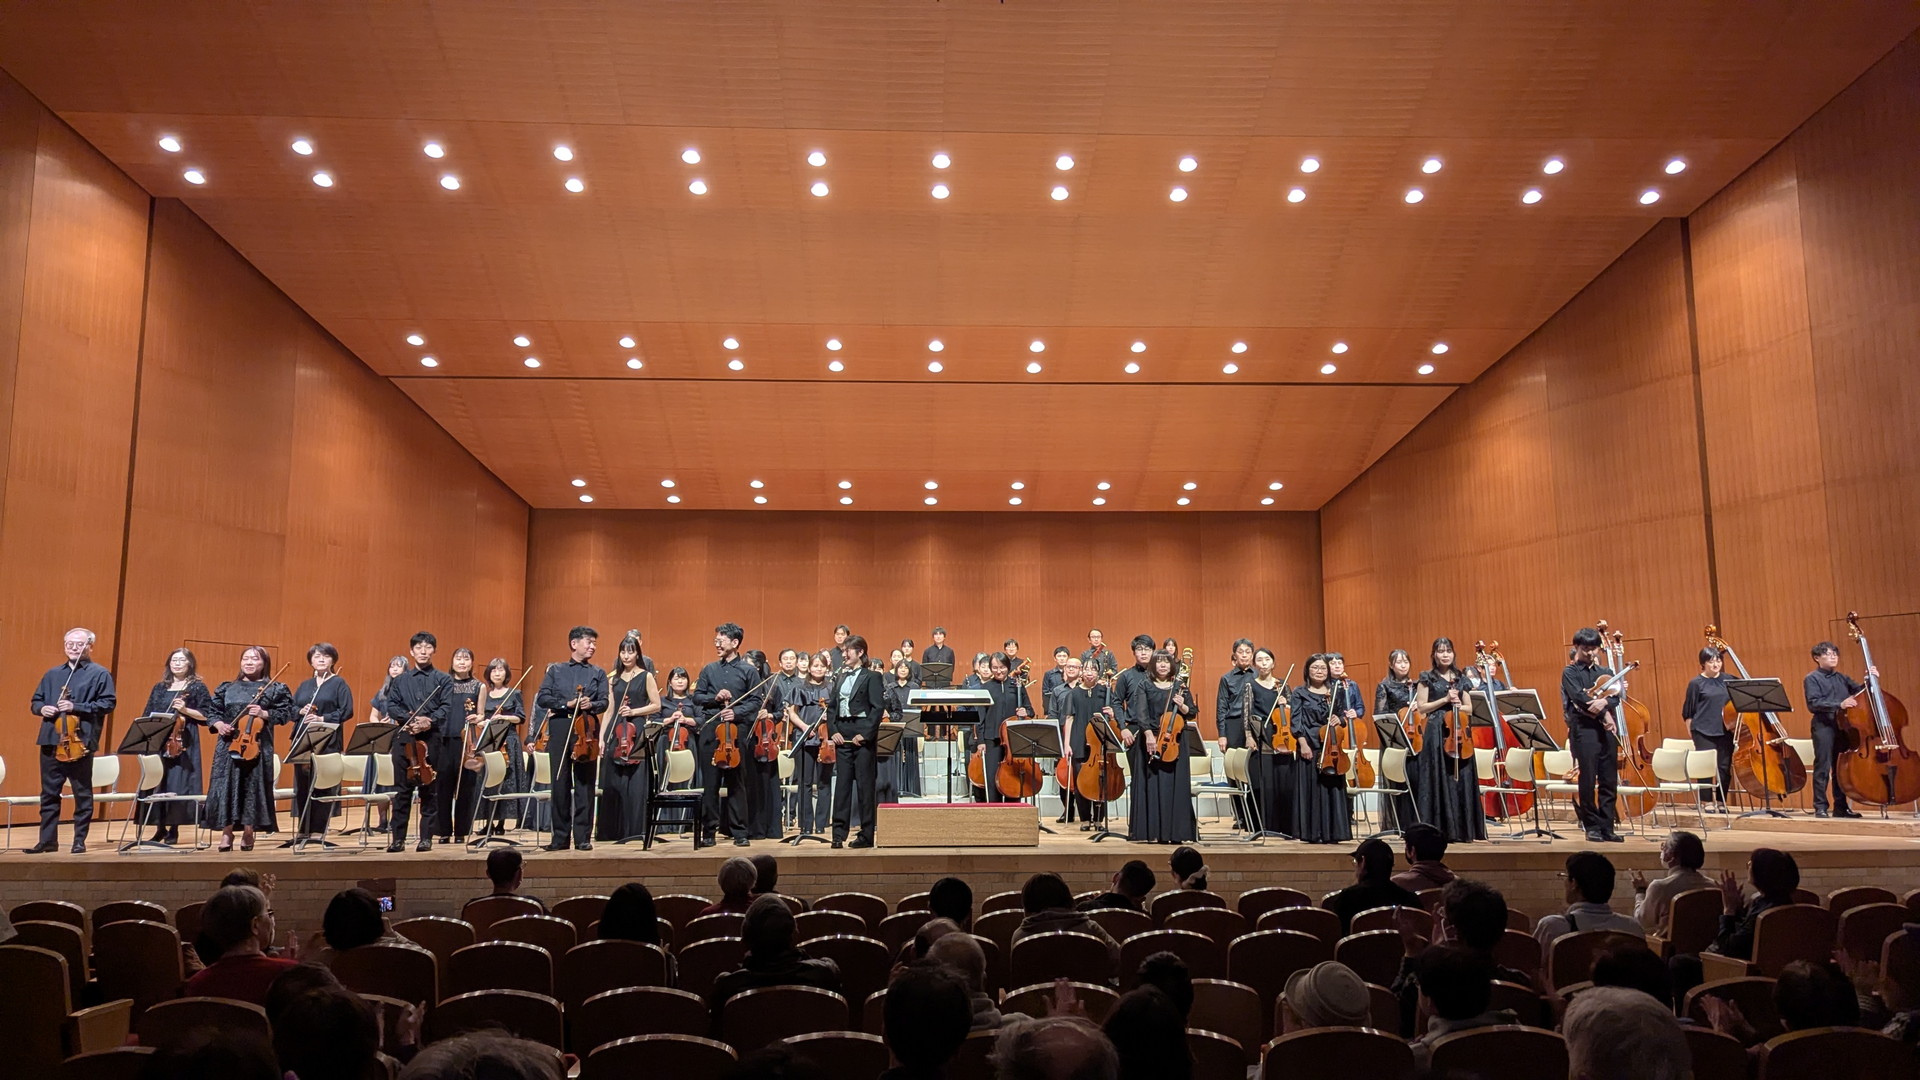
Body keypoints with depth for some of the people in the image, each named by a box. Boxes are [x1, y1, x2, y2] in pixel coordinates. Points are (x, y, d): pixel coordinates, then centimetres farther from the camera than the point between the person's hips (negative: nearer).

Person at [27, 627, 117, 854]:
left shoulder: (100, 674, 1)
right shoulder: (53, 674, 18)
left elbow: (107, 704, -8)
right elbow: (36, 700, 22)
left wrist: (76, 707, -17)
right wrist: (41, 708, -1)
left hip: (79, 742, -5)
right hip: (50, 741, 5)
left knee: (82, 794, 1)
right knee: (49, 793, 9)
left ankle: (80, 840, 9)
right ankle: (47, 840, 17)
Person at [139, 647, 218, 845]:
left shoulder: (198, 687, 3)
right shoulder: (160, 688, 14)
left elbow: (206, 715, -1)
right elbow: (148, 715, 15)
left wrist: (185, 710, -15)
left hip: (183, 741, -4)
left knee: (178, 784, -6)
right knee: (157, 782, 1)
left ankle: (174, 829, 2)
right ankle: (160, 827, 9)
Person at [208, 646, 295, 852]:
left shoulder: (276, 689, 5)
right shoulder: (227, 688, 13)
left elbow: (286, 713, 1)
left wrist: (265, 714, -13)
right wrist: (218, 723, -5)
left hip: (257, 745, -2)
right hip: (229, 744, 2)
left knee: (253, 786, -2)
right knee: (226, 786, -2)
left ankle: (248, 832, 9)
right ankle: (226, 832, 7)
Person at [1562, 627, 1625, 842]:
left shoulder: (1605, 673, 17)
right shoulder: (1570, 673, 4)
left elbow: (1616, 697, 3)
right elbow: (1578, 697, -11)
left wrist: (1604, 702, -19)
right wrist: (1604, 714, -16)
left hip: (1607, 729, 4)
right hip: (1584, 729, -4)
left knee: (1609, 780, 3)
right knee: (1588, 780, -5)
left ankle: (1607, 827, 9)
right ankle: (1592, 826, 3)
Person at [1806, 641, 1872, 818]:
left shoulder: (1841, 678, 15)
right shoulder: (1812, 678, -3)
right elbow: (1813, 703, -14)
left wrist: (1870, 680, -6)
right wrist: (1839, 705, -25)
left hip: (1843, 725, 6)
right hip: (1823, 726, -6)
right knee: (1823, 767, -5)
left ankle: (1841, 807, 17)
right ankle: (1821, 807, -1)